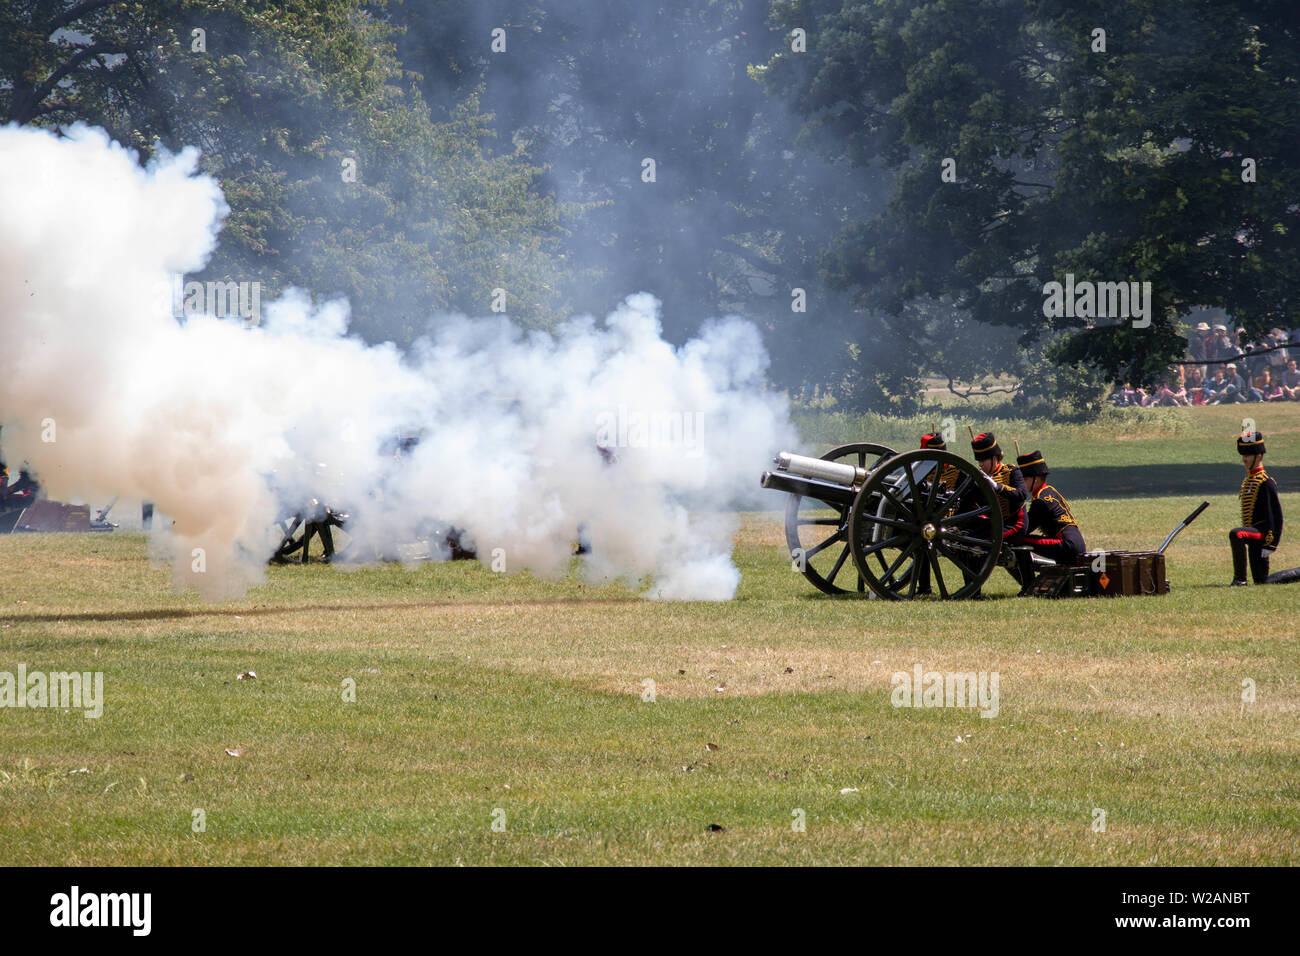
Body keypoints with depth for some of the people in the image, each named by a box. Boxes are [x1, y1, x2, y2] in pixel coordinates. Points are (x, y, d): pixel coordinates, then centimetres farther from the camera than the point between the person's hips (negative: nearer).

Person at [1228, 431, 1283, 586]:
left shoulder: (1266, 482, -11)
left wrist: (1271, 544, -21)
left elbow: (1276, 514, -16)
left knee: (1235, 534, -36)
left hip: (1262, 532, -9)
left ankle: (1240, 578, -28)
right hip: (1254, 534, 9)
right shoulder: (1248, 481, 17)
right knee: (1260, 580, 8)